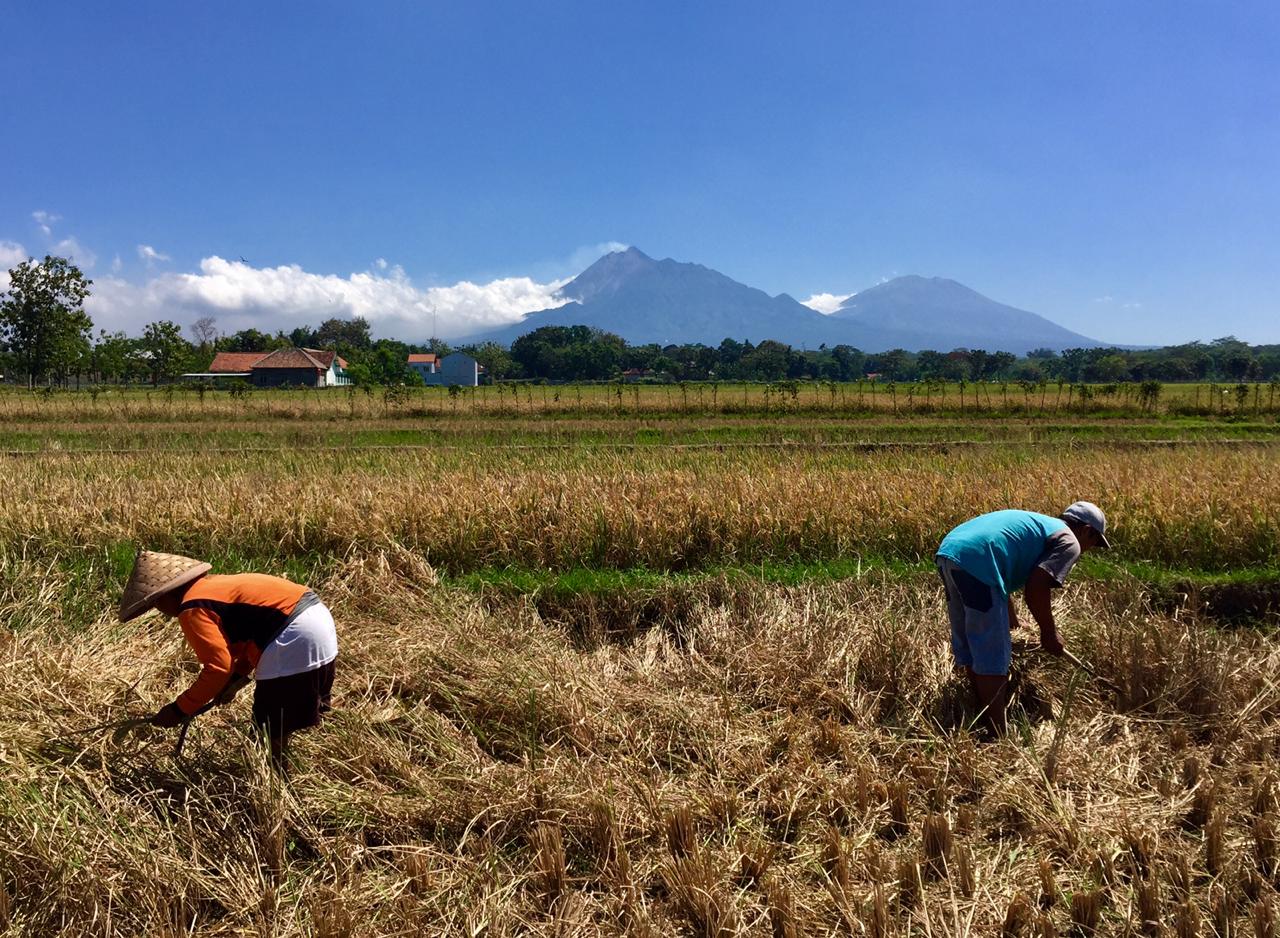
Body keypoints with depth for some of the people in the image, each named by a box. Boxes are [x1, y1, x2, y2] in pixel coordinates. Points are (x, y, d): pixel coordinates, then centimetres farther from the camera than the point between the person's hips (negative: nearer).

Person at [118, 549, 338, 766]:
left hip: (296, 640, -10)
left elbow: (218, 667, -14)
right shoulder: (213, 586, 20)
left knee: (272, 731, 3)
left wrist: (179, 710, -5)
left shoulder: (192, 609, -8)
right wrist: (236, 678, 17)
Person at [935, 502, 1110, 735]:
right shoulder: (1069, 541, 7)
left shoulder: (1037, 524, 33)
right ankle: (998, 736, 2)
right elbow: (1036, 587, -6)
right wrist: (1049, 633, 7)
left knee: (969, 647, 19)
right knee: (993, 655, -2)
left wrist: (1014, 622, 45)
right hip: (976, 560, -10)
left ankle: (984, 723, 32)